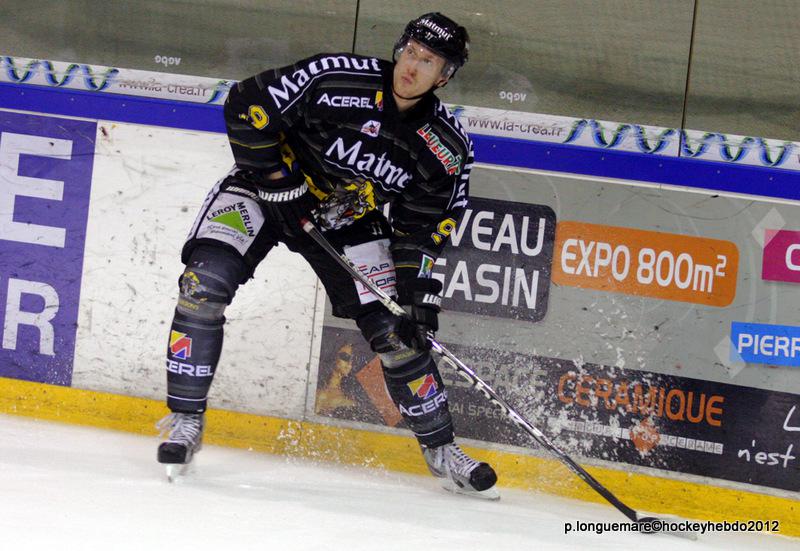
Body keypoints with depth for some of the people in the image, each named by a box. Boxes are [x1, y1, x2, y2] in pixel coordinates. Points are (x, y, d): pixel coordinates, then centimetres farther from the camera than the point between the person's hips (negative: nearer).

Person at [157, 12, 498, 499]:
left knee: (397, 331, -3)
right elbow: (247, 105, -20)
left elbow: (425, 227, -6)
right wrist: (276, 174, -21)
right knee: (205, 282, -24)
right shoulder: (335, 78, -26)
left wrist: (420, 290, -15)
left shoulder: (448, 147, -14)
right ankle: (186, 421, -14)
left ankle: (441, 450, 17)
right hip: (267, 190, -3)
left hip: (348, 218, 3)